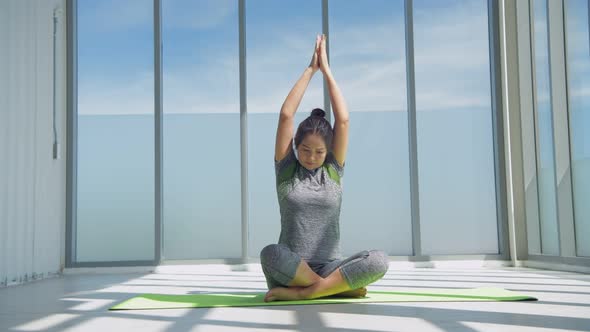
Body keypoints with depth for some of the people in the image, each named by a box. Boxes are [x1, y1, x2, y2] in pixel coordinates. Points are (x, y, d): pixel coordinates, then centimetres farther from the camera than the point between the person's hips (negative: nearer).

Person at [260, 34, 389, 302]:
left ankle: (300, 293, -23)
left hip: (329, 268, 2)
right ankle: (340, 287, -20)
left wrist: (326, 70, 2)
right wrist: (310, 69, -1)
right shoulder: (286, 169, 4)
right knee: (270, 254, -37)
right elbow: (285, 115, -4)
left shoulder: (333, 170, 7)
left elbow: (343, 119, -1)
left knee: (379, 261, -28)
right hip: (292, 269, -1)